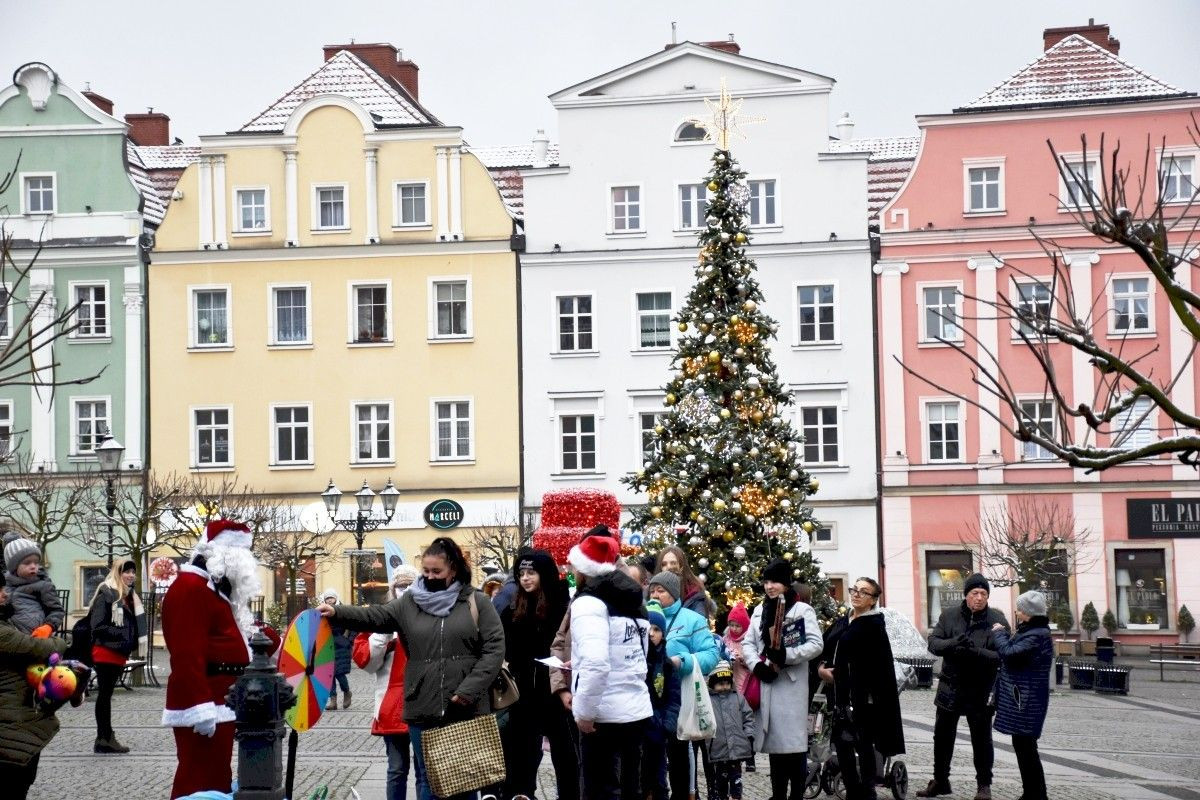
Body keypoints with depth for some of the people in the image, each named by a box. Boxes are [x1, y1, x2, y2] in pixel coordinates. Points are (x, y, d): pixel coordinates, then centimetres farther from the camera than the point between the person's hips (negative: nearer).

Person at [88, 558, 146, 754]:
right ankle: (105, 738, -1)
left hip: (119, 654, 8)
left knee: (106, 694, 11)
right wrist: (121, 634, -20)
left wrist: (132, 642, 3)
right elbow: (97, 626, -16)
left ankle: (104, 737, 14)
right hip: (105, 653, -8)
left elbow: (135, 625, 20)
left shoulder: (130, 596, 13)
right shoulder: (106, 594, -11)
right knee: (105, 694, -3)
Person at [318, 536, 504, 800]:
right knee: (428, 779, 9)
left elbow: (494, 649, -4)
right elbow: (375, 616, -5)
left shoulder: (476, 602, 1)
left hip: (466, 711, -2)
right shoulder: (409, 602, 8)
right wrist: (336, 612, -22)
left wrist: (469, 689, -13)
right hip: (423, 710, 2)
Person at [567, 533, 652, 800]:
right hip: (637, 709, 9)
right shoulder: (632, 602, 14)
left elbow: (595, 664, -26)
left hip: (605, 715, -9)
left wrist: (584, 711, -17)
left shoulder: (589, 602, -13)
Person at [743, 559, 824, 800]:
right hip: (766, 684, 5)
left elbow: (815, 644, -10)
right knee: (774, 741, 10)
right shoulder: (760, 611, 16)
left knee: (794, 741, -6)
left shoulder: (802, 610, -2)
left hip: (792, 685, -5)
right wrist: (757, 665, -8)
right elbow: (748, 643, 11)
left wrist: (786, 655, -21)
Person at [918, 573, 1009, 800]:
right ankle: (940, 781, 28)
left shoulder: (997, 620, -8)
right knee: (942, 737, 14)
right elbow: (933, 642, -5)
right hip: (950, 687, 3)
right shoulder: (949, 616, 1)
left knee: (982, 740, 5)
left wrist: (976, 652, -30)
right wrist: (952, 644, -25)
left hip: (980, 691, -3)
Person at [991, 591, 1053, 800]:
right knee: (1022, 746, 16)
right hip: (1021, 699, 11)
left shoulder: (1036, 636, -19)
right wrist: (1002, 634, 6)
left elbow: (1009, 653, -24)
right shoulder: (1030, 632, 14)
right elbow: (1014, 652, 19)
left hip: (1026, 702, -11)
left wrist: (999, 633, -10)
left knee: (1025, 747, -7)